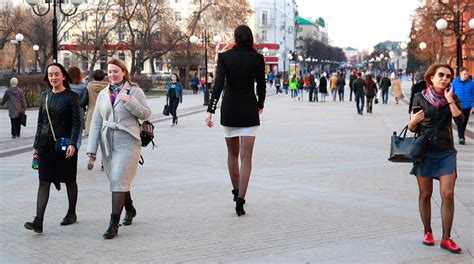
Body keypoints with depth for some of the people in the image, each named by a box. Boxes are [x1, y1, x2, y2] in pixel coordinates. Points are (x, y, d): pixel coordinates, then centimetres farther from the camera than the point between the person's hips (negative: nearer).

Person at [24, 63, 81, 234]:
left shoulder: (71, 96, -4)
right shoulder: (45, 96, 10)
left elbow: (76, 122, -9)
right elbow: (40, 122, 15)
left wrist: (73, 144, -20)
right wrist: (36, 145, 13)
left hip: (64, 145, -4)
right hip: (46, 144, 4)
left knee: (69, 180, 10)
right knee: (44, 181, -4)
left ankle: (71, 213, 27)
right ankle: (38, 221, -11)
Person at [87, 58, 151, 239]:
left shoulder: (134, 91, 0)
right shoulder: (103, 94, 12)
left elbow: (146, 113, -4)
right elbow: (96, 122, 11)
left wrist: (130, 101, -18)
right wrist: (92, 148, 5)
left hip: (127, 142, -5)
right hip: (108, 143, 5)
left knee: (119, 180, -12)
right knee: (118, 180, 14)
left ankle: (114, 224, -11)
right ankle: (130, 209, 39)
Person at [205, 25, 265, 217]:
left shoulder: (224, 57, -4)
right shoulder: (257, 58, -4)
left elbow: (219, 84, -14)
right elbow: (261, 84, 1)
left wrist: (210, 110, -18)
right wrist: (260, 104, 20)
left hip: (229, 109, 1)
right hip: (249, 111, -1)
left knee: (232, 153, 20)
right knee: (246, 157, -3)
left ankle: (236, 192, 34)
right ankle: (240, 200, -14)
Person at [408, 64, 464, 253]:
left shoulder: (453, 98, 1)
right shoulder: (420, 98, -2)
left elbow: (460, 120, -15)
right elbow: (413, 128, 3)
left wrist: (450, 100, -18)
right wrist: (413, 122, -18)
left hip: (446, 153, 1)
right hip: (424, 151, -1)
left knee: (448, 195, -6)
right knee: (425, 194, 7)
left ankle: (446, 238, 1)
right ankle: (427, 232, 22)